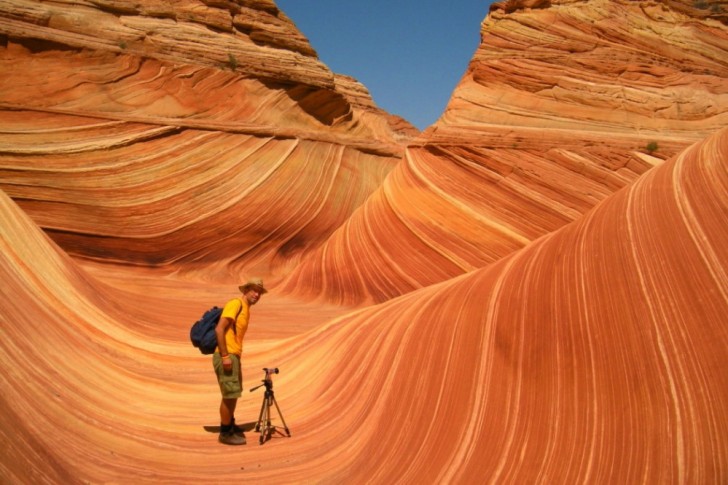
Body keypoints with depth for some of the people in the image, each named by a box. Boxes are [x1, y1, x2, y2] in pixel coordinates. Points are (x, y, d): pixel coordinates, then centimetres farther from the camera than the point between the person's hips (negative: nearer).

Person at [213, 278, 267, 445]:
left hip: (234, 356, 10)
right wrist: (225, 356, -22)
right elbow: (219, 329, -20)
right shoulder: (235, 304, -12)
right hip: (226, 356, -10)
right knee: (230, 394, -5)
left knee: (234, 393, 19)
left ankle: (230, 425, 34)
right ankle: (225, 433, 6)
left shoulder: (246, 309, 17)